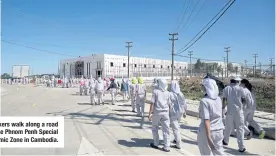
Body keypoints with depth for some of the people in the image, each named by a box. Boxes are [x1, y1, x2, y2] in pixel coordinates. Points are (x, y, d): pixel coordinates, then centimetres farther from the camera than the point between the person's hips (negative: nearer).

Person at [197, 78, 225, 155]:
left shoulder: (204, 101, -17)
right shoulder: (219, 99, 2)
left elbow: (206, 120, -22)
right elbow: (220, 116, 12)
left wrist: (208, 138, -22)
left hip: (207, 132, -6)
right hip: (219, 130, 6)